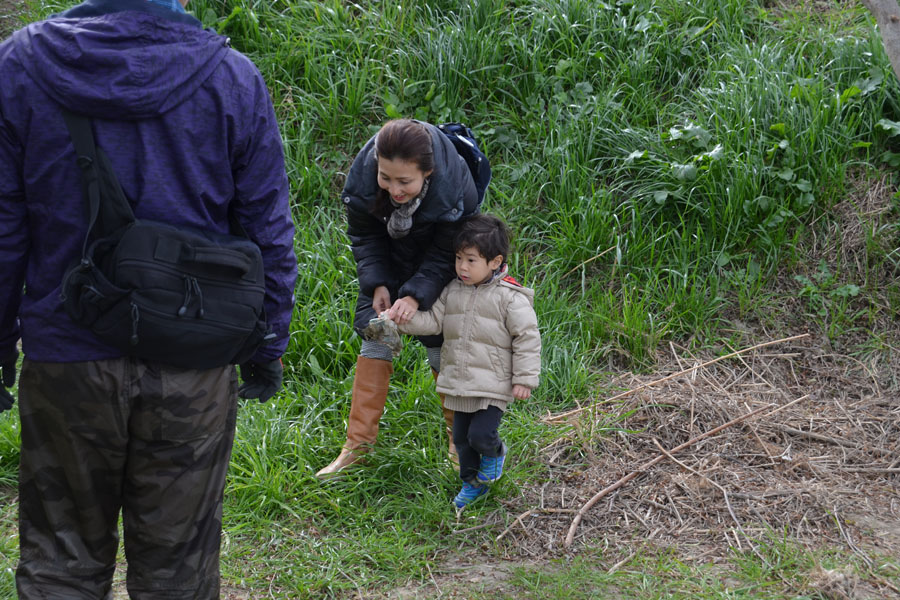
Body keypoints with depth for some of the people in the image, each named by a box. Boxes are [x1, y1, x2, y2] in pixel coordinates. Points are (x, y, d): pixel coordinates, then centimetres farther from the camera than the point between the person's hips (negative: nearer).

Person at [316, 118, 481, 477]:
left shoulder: (455, 188, -36)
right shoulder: (362, 177, -29)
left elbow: (446, 255, -24)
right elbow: (364, 236, -11)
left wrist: (416, 295, -36)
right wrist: (377, 284, -22)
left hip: (435, 268, -2)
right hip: (387, 263, 3)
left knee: (440, 346, -2)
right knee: (374, 335, -1)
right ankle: (358, 443, 3)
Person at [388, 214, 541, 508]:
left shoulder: (510, 297, -13)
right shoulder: (453, 291, 3)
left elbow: (527, 338, -10)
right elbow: (433, 321, 6)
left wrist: (524, 379, -11)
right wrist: (406, 318, -13)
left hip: (493, 385, -6)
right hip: (459, 382, 6)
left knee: (480, 434, -12)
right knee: (461, 437, 14)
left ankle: (495, 453, 23)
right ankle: (472, 482, 34)